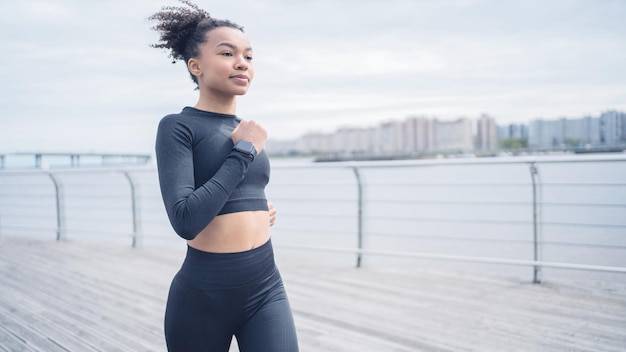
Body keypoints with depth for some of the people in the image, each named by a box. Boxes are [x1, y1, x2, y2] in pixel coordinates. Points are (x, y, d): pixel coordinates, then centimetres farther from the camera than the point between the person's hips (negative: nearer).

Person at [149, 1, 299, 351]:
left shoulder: (248, 130, 9)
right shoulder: (177, 127, -9)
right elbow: (185, 220, -22)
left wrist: (258, 209, 6)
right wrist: (244, 151, -15)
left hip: (266, 288, 5)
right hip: (203, 295, -4)